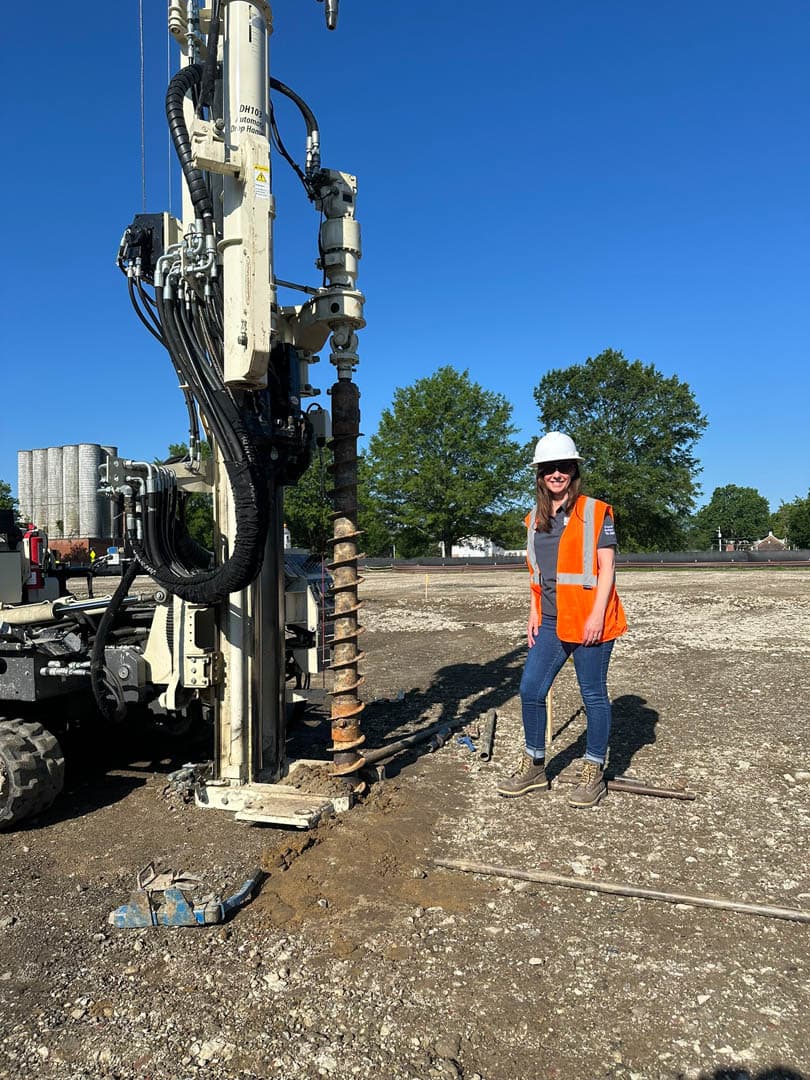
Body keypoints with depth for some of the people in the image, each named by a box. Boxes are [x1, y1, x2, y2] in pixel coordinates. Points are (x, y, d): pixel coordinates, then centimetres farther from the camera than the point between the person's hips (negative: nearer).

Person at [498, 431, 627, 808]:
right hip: (550, 621, 6)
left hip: (588, 621, -6)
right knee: (530, 690, 5)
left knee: (593, 694, 6)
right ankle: (534, 768, 21)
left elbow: (607, 566, -9)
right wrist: (534, 614, 11)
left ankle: (593, 772, 21)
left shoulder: (595, 513, -6)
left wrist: (597, 615, -17)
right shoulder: (535, 519, 11)